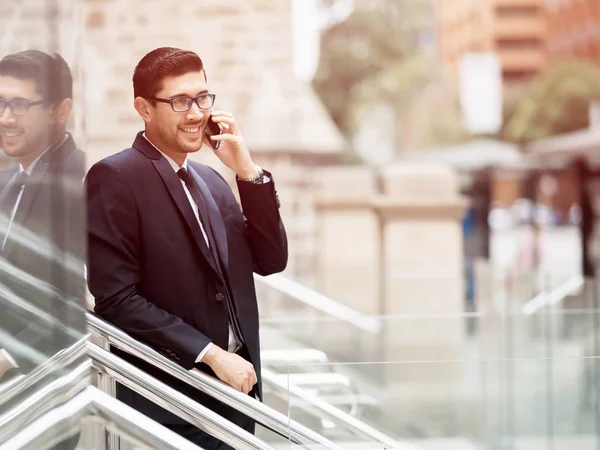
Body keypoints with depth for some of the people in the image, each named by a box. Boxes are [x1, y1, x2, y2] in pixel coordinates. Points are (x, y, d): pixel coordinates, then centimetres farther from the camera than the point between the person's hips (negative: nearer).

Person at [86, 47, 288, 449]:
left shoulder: (212, 180, 14)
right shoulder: (115, 177, -9)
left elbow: (271, 261, 9)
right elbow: (115, 298, -16)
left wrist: (248, 172, -2)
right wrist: (210, 354, -17)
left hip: (235, 388, 7)